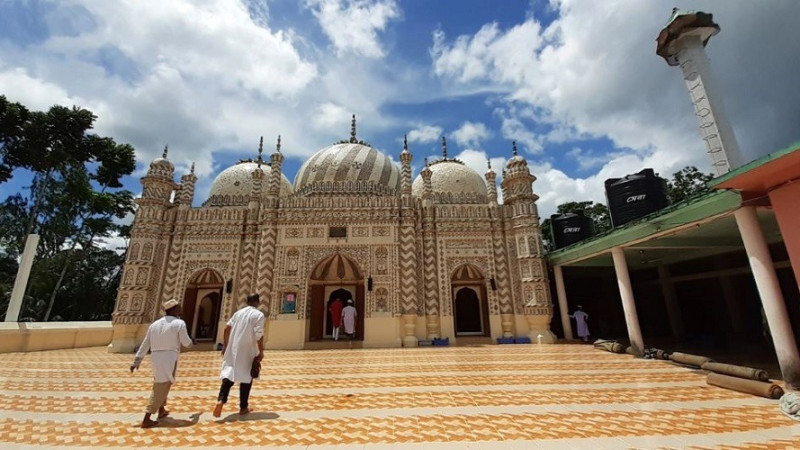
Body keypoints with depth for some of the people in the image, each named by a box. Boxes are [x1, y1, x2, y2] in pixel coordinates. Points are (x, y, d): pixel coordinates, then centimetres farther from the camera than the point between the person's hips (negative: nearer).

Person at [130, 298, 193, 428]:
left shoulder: (155, 324, 12)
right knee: (160, 390, 1)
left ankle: (161, 411, 37)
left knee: (161, 386, 25)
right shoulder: (179, 323, -8)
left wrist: (137, 361, 17)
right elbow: (187, 343, -3)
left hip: (156, 358, 7)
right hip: (169, 358, -7)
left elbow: (145, 344, 13)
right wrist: (190, 342, 20)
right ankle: (146, 420, 3)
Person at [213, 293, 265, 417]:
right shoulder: (258, 314, -9)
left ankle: (221, 400, -14)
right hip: (248, 351, -4)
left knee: (229, 374, 8)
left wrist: (225, 346, 15)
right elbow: (259, 334, -17)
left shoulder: (238, 312, 9)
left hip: (233, 349, 4)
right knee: (246, 378, 8)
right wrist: (261, 351, -9)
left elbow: (227, 328, 7)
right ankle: (243, 407, 17)